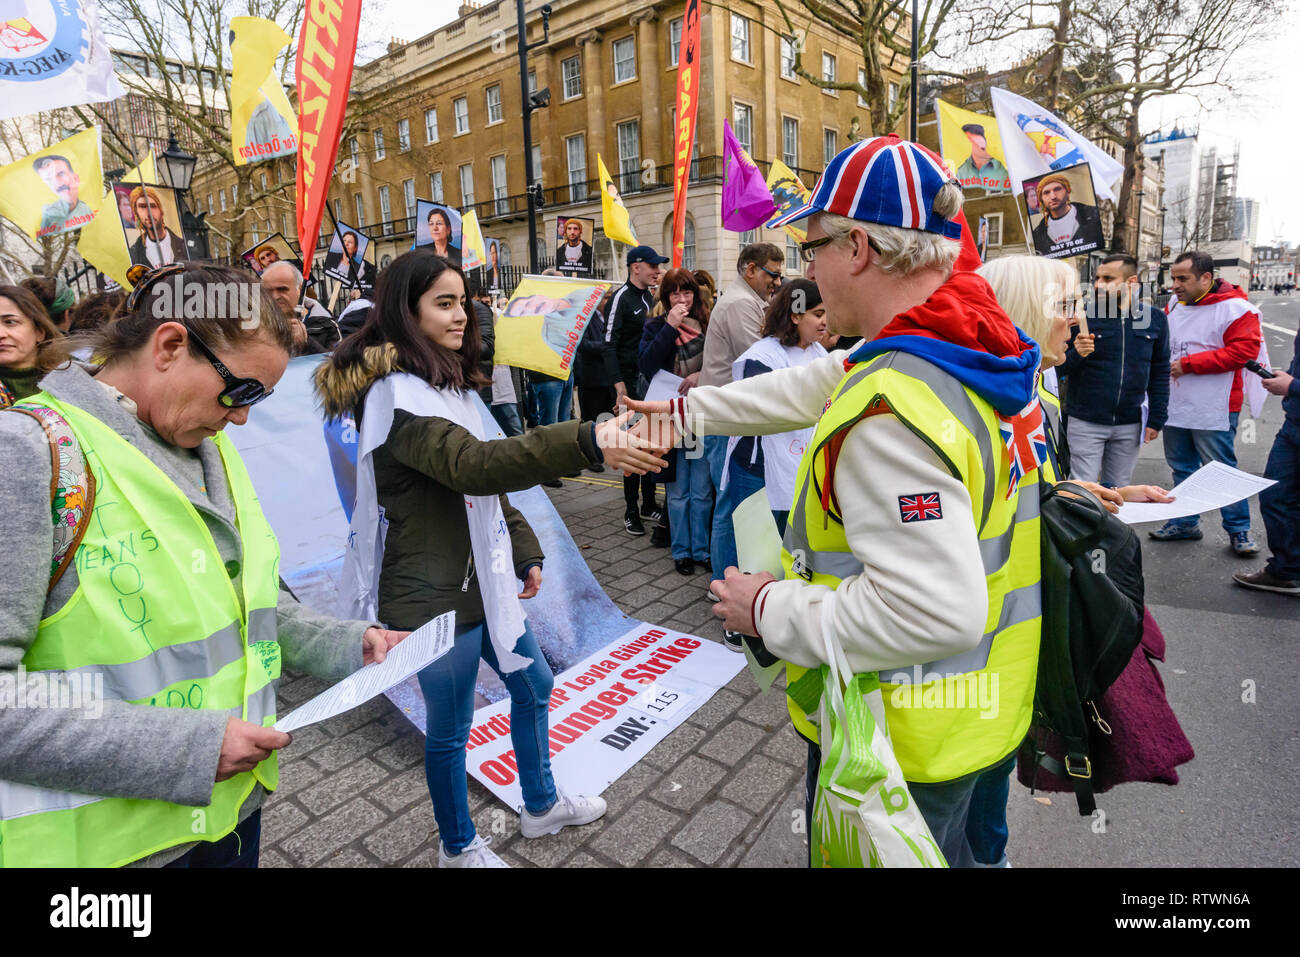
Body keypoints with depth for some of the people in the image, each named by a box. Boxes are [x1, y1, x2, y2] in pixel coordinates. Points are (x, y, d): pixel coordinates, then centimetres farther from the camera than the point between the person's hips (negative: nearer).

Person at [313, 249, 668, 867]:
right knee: (450, 730, 11)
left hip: (482, 577, 10)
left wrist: (524, 551, 11)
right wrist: (588, 443, -47)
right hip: (436, 593, -9)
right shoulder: (397, 394, -20)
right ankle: (458, 847, 37)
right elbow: (473, 465, -38)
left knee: (533, 686, 22)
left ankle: (541, 806, 45)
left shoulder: (444, 381, 11)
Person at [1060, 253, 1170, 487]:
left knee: (1118, 491, 13)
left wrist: (1156, 419, 7)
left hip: (1130, 425, 3)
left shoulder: (1155, 318, 6)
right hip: (1085, 423, -3)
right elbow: (1059, 368, -2)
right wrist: (1076, 354, -24)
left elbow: (1160, 372, 11)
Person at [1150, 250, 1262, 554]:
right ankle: (1185, 522, 27)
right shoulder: (1174, 308, 11)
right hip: (1175, 407, 7)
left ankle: (1239, 529, 12)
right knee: (1182, 468, 15)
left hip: (1213, 411, -7)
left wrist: (1187, 364, -19)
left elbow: (1244, 349, -18)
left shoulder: (1235, 309, -10)